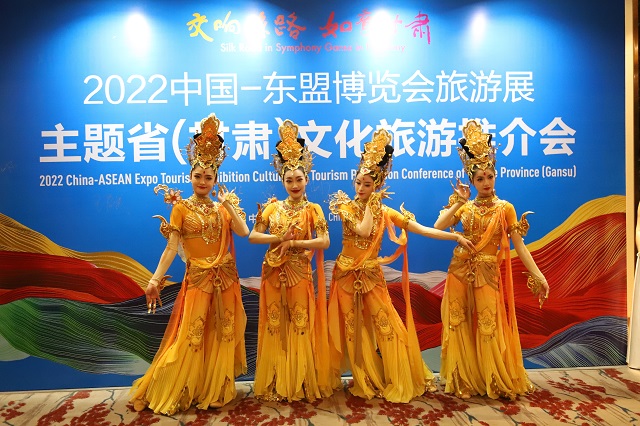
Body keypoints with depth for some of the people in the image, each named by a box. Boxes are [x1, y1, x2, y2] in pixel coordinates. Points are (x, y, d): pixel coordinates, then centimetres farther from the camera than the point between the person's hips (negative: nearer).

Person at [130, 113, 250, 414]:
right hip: (197, 279, -3)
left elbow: (243, 232, -7)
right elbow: (171, 248, -7)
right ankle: (168, 393, 21)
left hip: (225, 278, 4)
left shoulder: (224, 207, 8)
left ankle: (215, 390, 26)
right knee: (189, 337, 2)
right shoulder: (181, 208, -2)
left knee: (222, 336, 10)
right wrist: (155, 280, -14)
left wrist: (228, 203, -6)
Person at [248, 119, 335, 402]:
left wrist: (294, 243, -17)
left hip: (299, 275, -3)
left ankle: (301, 384, 20)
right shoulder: (272, 207, 6)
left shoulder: (312, 209, -2)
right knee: (274, 328, 9)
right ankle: (275, 384, 24)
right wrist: (278, 238, -12)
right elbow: (252, 236, 1)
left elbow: (324, 241, -13)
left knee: (300, 328, 4)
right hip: (272, 274, 3)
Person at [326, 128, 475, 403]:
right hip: (347, 275, -1)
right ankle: (365, 381, 23)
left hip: (372, 276, 1)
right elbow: (363, 230, -24)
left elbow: (422, 229, -5)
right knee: (353, 330, 7)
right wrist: (370, 204, -13)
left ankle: (396, 381, 18)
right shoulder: (346, 206, -6)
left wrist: (455, 237, -11)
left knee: (386, 326, 1)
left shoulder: (386, 212, 0)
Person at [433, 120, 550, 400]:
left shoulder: (505, 208, 0)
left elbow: (519, 246, -2)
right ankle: (464, 381, 23)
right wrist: (458, 201, -7)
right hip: (460, 271, 3)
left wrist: (538, 275, -8)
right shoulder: (465, 207, 6)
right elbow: (437, 226, -9)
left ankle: (496, 382, 24)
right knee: (460, 325, 7)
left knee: (488, 328, 3)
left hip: (488, 274, -3)